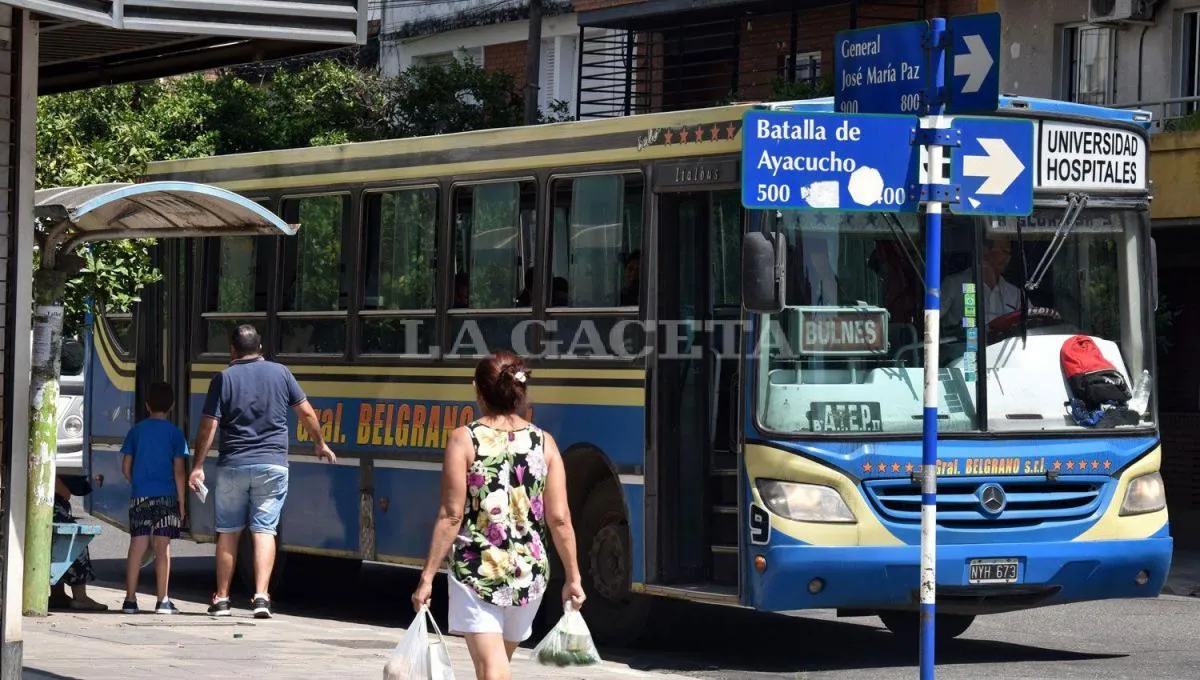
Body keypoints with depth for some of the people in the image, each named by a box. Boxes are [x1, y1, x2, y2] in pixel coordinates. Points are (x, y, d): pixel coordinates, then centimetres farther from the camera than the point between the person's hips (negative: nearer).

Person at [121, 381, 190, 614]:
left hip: (140, 497, 2)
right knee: (162, 547, -1)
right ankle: (162, 600, 0)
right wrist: (182, 501, 1)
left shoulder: (136, 431, 5)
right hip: (166, 496, -2)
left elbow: (126, 467, 7)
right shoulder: (175, 433, -2)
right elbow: (178, 470, -5)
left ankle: (130, 599, 4)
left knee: (137, 545, 4)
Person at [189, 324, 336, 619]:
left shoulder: (224, 379, -2)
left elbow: (208, 427, -5)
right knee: (264, 530, 0)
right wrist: (320, 444, 23)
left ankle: (222, 598, 13)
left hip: (233, 465, -1)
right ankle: (261, 596, -12)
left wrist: (197, 466, 1)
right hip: (272, 465, 1)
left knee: (228, 531, 10)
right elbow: (306, 412, 8)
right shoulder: (280, 373, 4)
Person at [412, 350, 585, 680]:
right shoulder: (543, 442, 2)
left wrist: (427, 577, -6)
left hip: (476, 570, -4)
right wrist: (572, 576, 10)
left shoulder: (464, 440, -7)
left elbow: (451, 516, -10)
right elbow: (559, 519, 0)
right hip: (529, 572, 4)